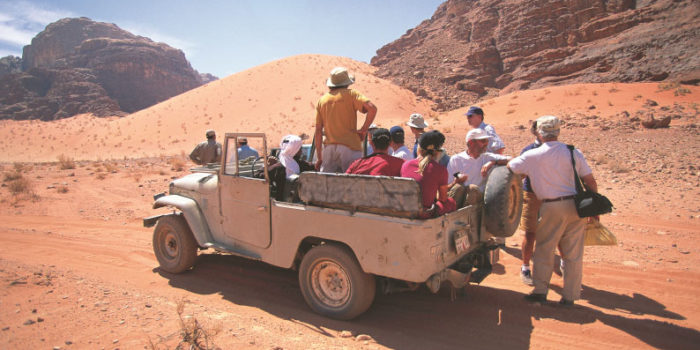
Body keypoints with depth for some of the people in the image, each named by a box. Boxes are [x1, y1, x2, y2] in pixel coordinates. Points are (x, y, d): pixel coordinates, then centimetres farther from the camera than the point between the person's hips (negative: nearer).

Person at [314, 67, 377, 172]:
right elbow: (372, 108, -15)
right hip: (350, 147, -4)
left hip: (329, 148, 4)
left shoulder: (322, 100, 10)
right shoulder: (351, 94, 0)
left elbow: (318, 131, 9)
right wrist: (363, 130, -4)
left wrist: (319, 157, 13)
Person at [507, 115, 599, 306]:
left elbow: (508, 166, 2)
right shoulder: (573, 152, 1)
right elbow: (590, 181, 1)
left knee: (544, 249, 11)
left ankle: (540, 291, 15)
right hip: (576, 205, 3)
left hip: (552, 207, -3)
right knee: (573, 253, 11)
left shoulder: (533, 156, -6)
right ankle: (570, 296, 19)